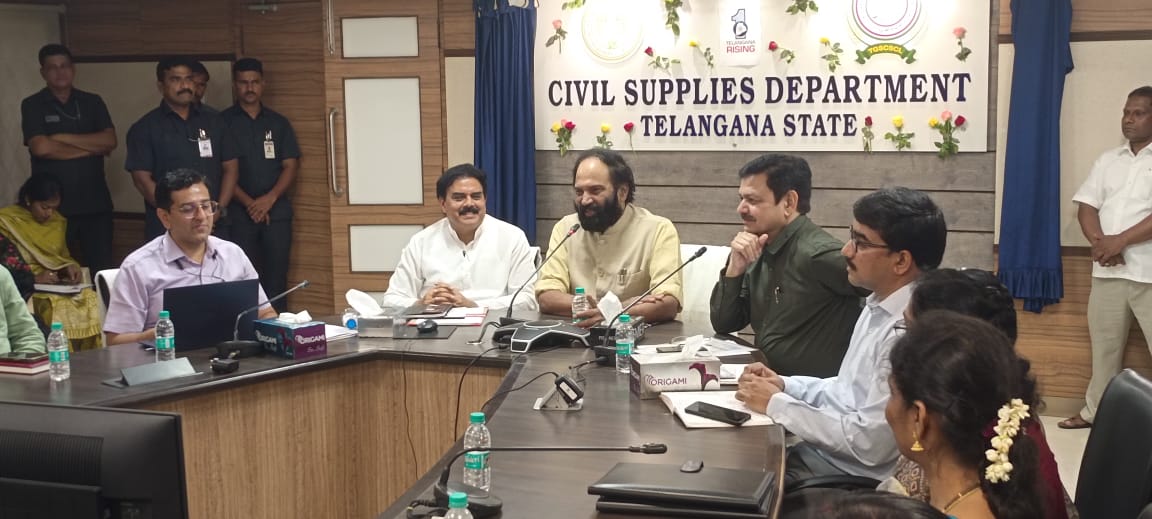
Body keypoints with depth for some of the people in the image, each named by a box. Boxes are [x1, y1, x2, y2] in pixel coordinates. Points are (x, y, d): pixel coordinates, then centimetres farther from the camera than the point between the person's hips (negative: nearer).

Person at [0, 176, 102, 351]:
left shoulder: (57, 221, 15)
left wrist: (70, 266, 3)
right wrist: (33, 277, -19)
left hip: (59, 286, 5)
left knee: (90, 299, -25)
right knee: (57, 305, -34)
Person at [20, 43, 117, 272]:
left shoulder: (92, 102, 10)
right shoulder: (32, 105, 1)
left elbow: (110, 141, -3)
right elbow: (41, 147, -13)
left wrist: (64, 137, -10)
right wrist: (92, 148, -7)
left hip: (95, 203, 2)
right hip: (54, 204, -2)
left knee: (103, 268, 3)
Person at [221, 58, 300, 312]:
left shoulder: (278, 123, 12)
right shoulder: (223, 122, 4)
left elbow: (291, 166, 7)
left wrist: (270, 198, -9)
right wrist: (249, 202, -11)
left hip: (277, 211, 2)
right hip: (239, 213, -2)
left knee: (276, 278, 0)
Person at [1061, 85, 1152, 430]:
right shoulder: (1108, 161, 14)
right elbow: (1086, 206, 8)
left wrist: (1120, 240, -15)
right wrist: (1100, 242, -9)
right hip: (1108, 270, 5)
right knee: (1104, 344, 13)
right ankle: (1095, 411, 25)